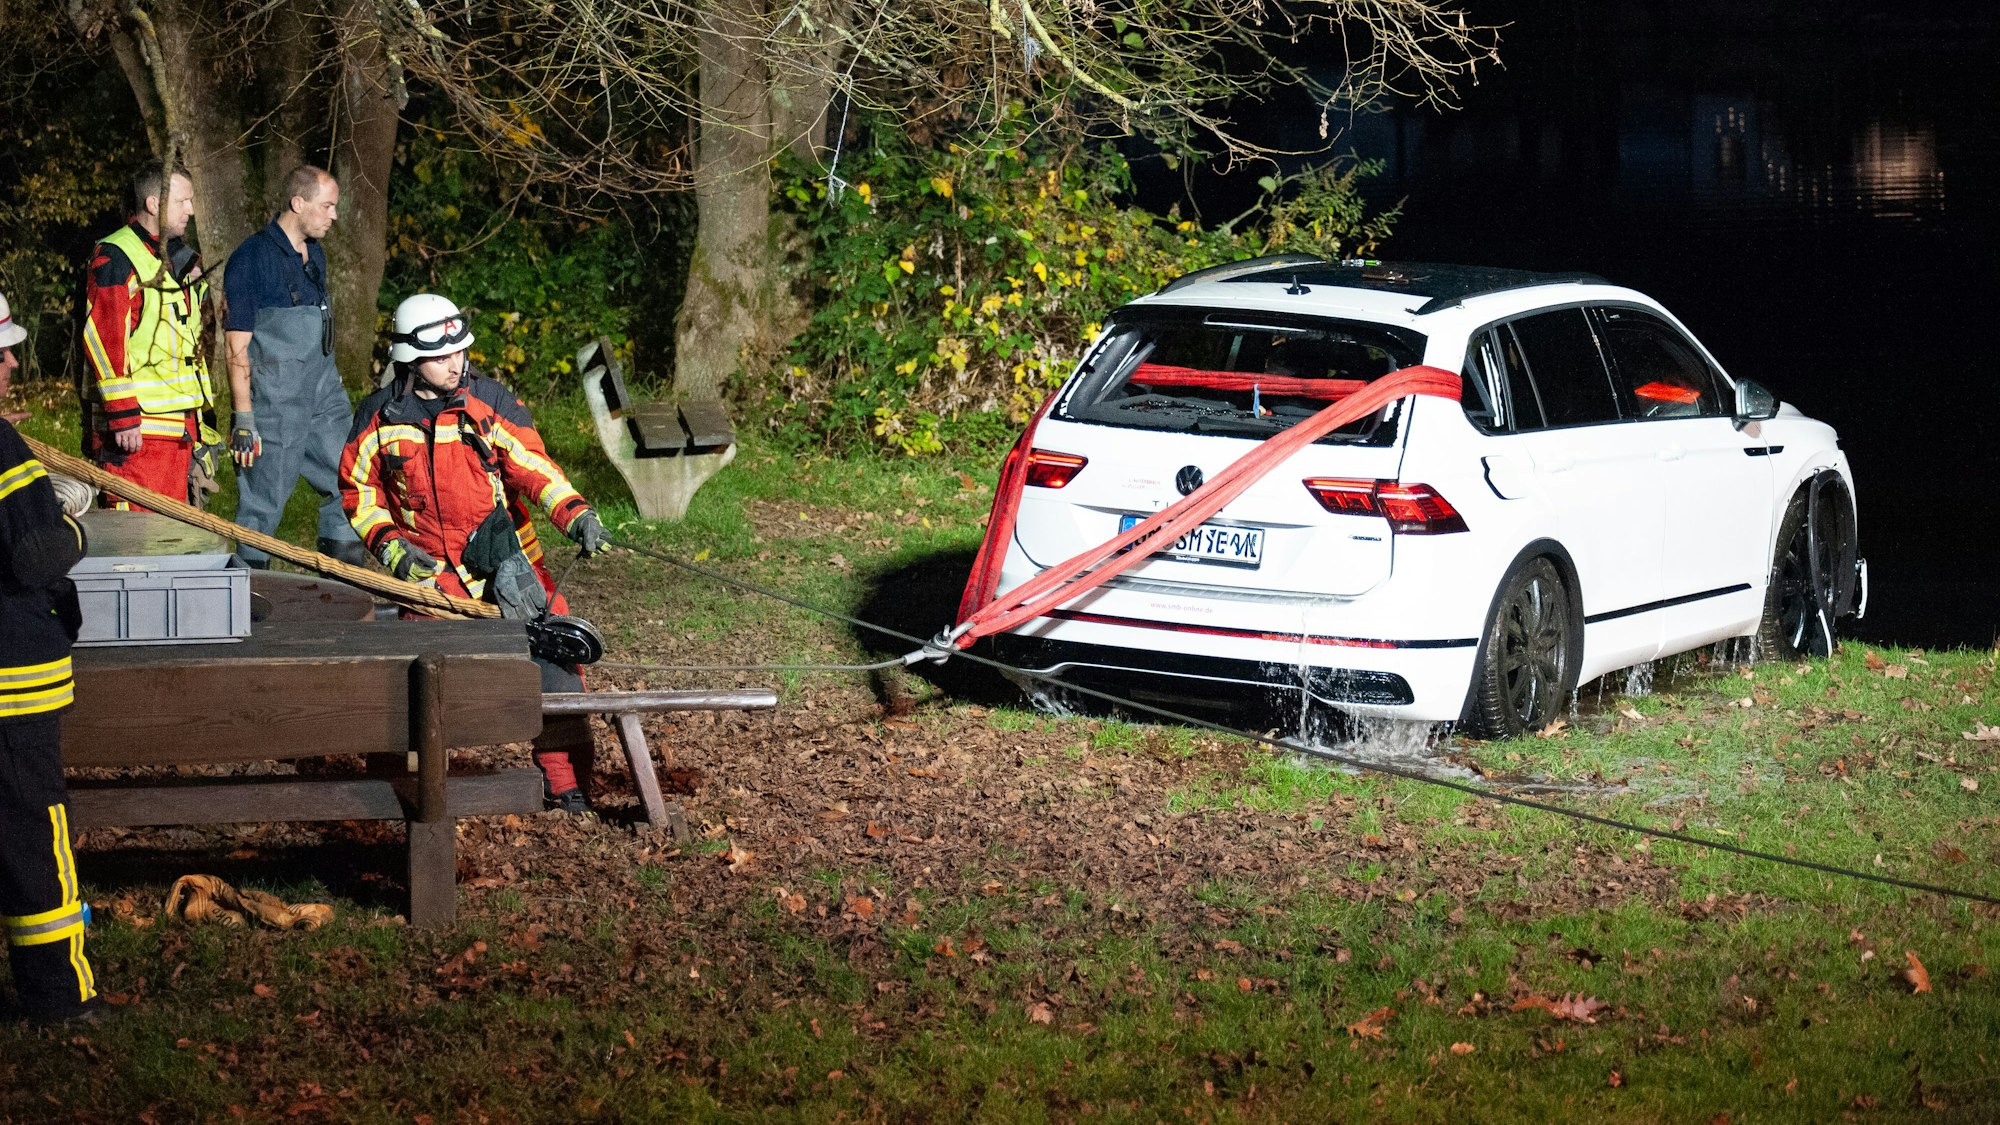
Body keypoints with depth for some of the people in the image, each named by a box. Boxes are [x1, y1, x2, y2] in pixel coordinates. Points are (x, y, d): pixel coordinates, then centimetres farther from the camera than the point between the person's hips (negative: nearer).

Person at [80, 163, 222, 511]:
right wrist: (123, 416, -21)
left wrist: (201, 416, 23)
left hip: (180, 426, 9)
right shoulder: (115, 258, -10)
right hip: (137, 428, -9)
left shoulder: (178, 258, 19)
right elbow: (104, 340, -17)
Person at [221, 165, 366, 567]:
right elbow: (238, 348, -14)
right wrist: (243, 420, -17)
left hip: (323, 396, 8)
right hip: (274, 405, -8)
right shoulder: (252, 258, -13)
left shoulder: (314, 254, 12)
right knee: (262, 506, -2)